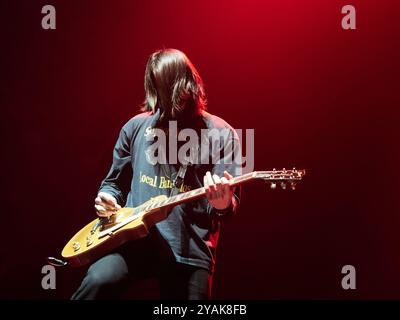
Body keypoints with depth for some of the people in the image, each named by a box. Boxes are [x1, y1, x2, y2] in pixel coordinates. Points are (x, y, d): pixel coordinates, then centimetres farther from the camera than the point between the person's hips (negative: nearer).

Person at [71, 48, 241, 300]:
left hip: (190, 248, 0)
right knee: (99, 281, -27)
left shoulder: (220, 133, 1)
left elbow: (231, 201, -3)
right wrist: (108, 198, 0)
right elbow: (115, 182, 22)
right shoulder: (136, 126, 10)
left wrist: (223, 204, -27)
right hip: (134, 236, 1)